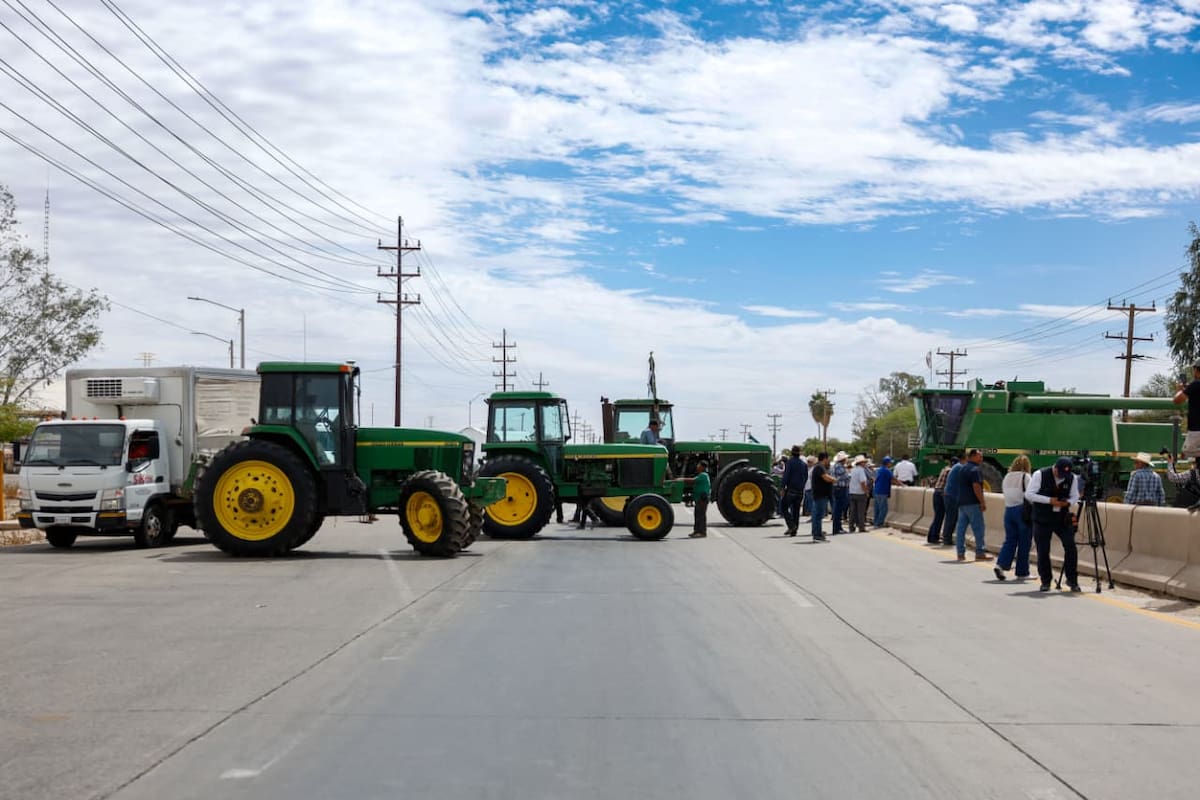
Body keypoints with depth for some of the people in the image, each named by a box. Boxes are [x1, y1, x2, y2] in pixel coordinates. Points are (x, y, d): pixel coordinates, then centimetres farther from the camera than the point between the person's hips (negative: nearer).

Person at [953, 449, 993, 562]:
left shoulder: (963, 468, 17)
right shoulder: (974, 470, -12)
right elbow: (976, 487, -20)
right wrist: (982, 502, -16)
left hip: (962, 502, 9)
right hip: (972, 503, -9)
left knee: (961, 527, 6)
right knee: (978, 528, -3)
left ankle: (960, 553, 7)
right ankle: (980, 552, -1)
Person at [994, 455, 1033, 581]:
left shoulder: (1007, 477, 8)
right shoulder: (1025, 477, -8)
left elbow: (1004, 492, 10)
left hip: (1008, 510, 5)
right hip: (1022, 510, -5)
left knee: (1010, 539, 10)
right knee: (1024, 543, 5)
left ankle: (1000, 565, -9)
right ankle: (1022, 573, 10)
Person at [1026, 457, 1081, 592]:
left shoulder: (1073, 478, -2)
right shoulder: (1040, 475, -11)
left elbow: (1075, 496, 8)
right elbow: (1029, 494, -12)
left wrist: (1068, 502, -16)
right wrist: (1049, 500, -20)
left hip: (1062, 519, 2)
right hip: (1042, 520, -2)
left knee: (1070, 547, -9)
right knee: (1043, 551, 1)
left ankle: (1072, 580, 5)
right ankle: (1045, 582, 16)